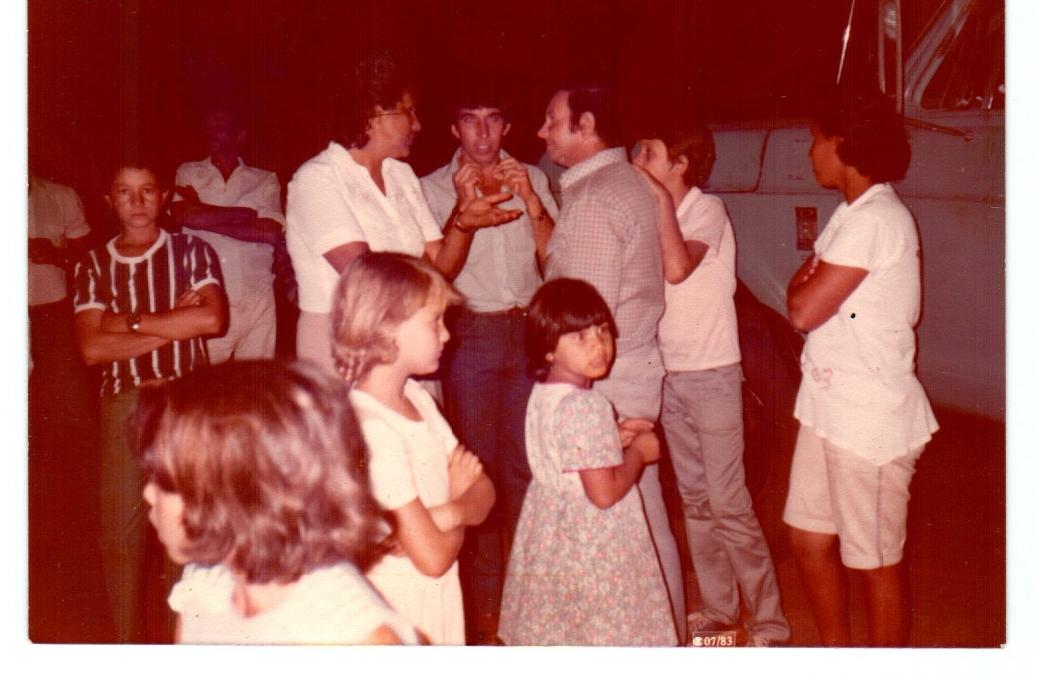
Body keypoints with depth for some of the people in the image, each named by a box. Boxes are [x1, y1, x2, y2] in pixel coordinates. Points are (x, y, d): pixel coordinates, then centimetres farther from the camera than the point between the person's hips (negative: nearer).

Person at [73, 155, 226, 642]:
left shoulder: (192, 252, 4)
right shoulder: (93, 265, 8)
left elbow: (212, 319, -13)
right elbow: (91, 348, -4)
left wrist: (130, 321, -8)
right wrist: (172, 324, -8)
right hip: (121, 403, 2)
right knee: (120, 529, 4)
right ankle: (128, 638, 16)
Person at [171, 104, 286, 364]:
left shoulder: (266, 180, 10)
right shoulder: (188, 173, 12)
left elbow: (273, 232, -6)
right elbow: (183, 216, -7)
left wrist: (206, 217, -5)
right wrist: (247, 213, -2)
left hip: (256, 301, 0)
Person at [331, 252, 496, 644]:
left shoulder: (416, 396, 3)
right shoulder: (368, 428, -25)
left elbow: (484, 494, 3)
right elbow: (433, 557, -24)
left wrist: (448, 513, -20)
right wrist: (460, 497, -4)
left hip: (440, 599, 8)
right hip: (398, 610, -8)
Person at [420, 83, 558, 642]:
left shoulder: (532, 178, 9)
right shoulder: (435, 188, 2)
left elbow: (554, 255, 3)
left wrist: (529, 199, -11)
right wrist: (463, 208, -18)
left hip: (529, 330, 2)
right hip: (470, 336, -2)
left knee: (524, 464, 5)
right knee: (479, 465, 0)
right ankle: (484, 603, 9)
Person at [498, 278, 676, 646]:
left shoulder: (542, 394, 4)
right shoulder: (587, 407, -24)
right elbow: (605, 493, -24)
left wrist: (614, 439, 9)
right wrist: (638, 452, -9)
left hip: (550, 541, 9)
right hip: (593, 549, -9)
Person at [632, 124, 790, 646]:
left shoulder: (708, 210, -12)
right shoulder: (655, 213, 8)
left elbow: (679, 267, -29)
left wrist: (662, 201, -23)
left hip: (711, 376, -7)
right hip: (670, 375, 7)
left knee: (728, 503, -6)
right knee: (694, 499, 12)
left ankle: (768, 623, 4)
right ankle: (718, 608, 23)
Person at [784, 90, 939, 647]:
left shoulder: (874, 221, -20)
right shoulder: (855, 214, 12)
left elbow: (803, 311, -21)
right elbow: (812, 299, 11)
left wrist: (801, 282, -4)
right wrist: (810, 282, -7)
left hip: (868, 418, -10)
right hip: (829, 407, 10)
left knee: (877, 562, 6)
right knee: (808, 537, 18)